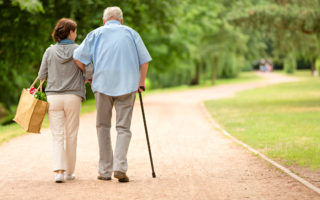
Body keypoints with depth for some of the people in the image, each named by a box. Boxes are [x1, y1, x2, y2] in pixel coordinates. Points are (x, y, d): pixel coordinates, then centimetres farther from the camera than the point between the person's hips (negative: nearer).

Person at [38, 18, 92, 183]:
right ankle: (69, 171, 19)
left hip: (53, 97, 1)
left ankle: (59, 171, -14)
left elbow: (42, 75, 3)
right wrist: (89, 80, 14)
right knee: (71, 135, 11)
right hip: (73, 97, -1)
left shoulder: (50, 51, 2)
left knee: (57, 135, 2)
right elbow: (90, 70, -8)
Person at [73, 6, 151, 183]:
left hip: (102, 83, 0)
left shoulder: (96, 34, 12)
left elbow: (78, 58, 5)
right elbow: (144, 61, 11)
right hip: (127, 84, 0)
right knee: (123, 127, 1)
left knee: (103, 126, 11)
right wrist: (141, 83, 19)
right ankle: (120, 167, -16)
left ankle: (105, 170, 9)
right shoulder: (131, 33, 14)